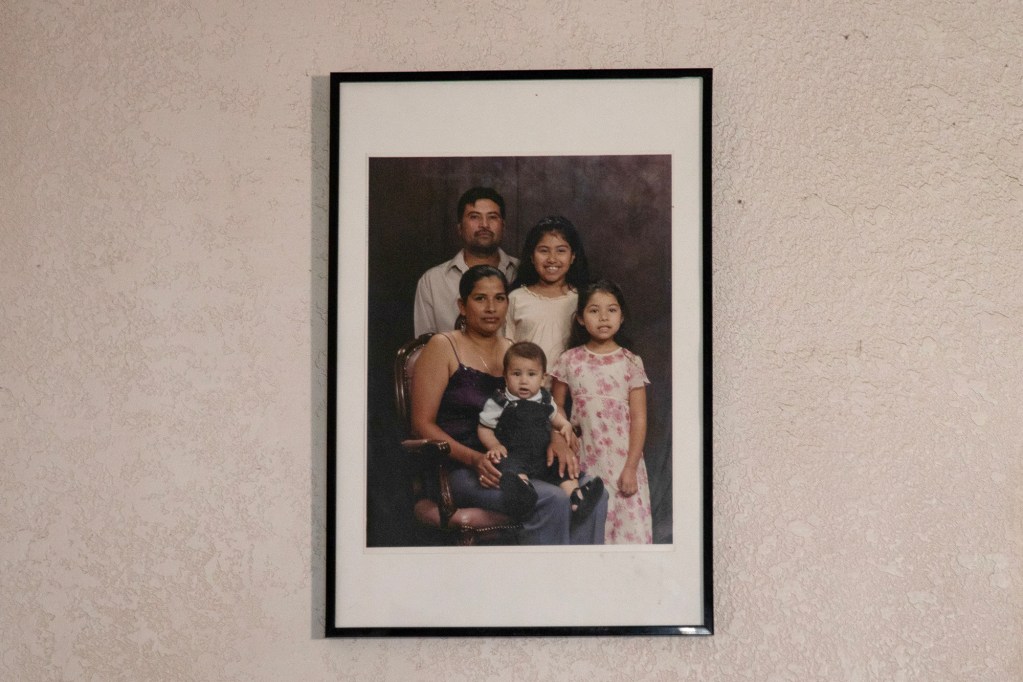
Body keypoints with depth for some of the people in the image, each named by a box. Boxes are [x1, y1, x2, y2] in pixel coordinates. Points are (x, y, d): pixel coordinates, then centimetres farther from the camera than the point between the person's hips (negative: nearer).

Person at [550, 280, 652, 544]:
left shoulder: (630, 363, 0)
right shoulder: (570, 360, 2)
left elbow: (639, 419, -2)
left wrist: (631, 467, -8)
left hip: (621, 459, -1)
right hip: (583, 460, 1)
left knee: (627, 525, -4)